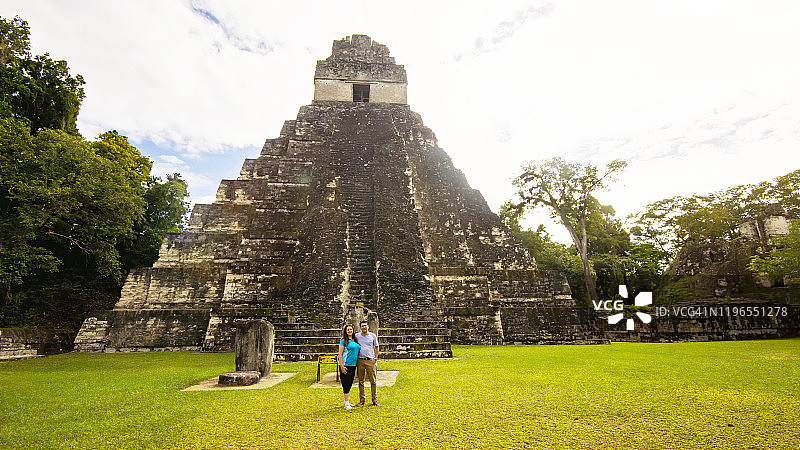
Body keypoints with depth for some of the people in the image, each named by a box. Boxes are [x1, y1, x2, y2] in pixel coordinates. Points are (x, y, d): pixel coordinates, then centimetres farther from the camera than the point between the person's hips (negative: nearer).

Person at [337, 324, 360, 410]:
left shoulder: (355, 340, 13)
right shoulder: (343, 341, -8)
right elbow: (340, 354, -10)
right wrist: (341, 366, -17)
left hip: (353, 365, 7)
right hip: (345, 365, -7)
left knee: (350, 383, 12)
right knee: (346, 383, -6)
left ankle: (346, 402, 22)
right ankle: (346, 404, -2)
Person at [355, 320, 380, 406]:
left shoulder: (373, 336, 7)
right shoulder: (357, 336, 6)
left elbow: (376, 347, 12)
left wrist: (375, 358, 4)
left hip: (370, 361, 0)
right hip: (360, 360, 1)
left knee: (373, 381, 1)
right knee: (361, 381, 5)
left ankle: (375, 400, 9)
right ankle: (362, 399, 15)